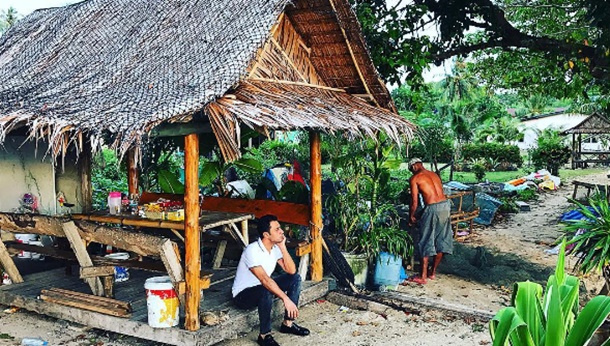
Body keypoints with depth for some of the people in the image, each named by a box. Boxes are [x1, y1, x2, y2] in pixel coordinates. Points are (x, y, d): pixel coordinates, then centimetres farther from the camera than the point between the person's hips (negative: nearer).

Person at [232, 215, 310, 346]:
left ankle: (288, 323, 4)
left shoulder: (275, 247, -5)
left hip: (262, 287, 8)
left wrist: (282, 247, -19)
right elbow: (265, 280, -37)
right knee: (267, 291, -38)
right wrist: (286, 299, -42)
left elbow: (291, 270, -11)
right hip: (243, 295, -8)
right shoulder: (252, 251, -29)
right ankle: (264, 335, -20)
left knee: (295, 278, -3)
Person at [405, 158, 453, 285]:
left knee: (426, 243, 4)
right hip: (445, 205, 7)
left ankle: (423, 277, 8)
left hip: (433, 208, -7)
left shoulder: (414, 178, 0)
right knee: (441, 241, 15)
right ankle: (433, 273, 28)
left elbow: (414, 201, -4)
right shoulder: (434, 174, 19)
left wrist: (411, 216, 11)